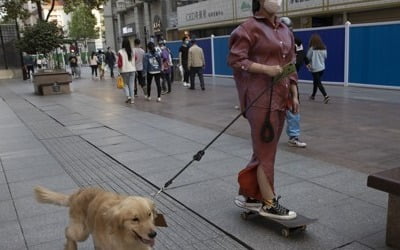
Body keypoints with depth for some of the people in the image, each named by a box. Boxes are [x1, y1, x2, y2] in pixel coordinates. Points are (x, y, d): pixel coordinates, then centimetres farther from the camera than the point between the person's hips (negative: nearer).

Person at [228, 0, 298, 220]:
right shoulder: (250, 27, -6)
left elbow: (290, 65, 18)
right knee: (266, 150, -1)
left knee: (265, 149, 13)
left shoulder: (285, 31, 16)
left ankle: (249, 194, 27)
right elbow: (235, 59, -12)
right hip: (260, 98, -7)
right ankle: (269, 203, 11)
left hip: (280, 98, 8)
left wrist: (293, 95, 13)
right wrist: (267, 69, -19)